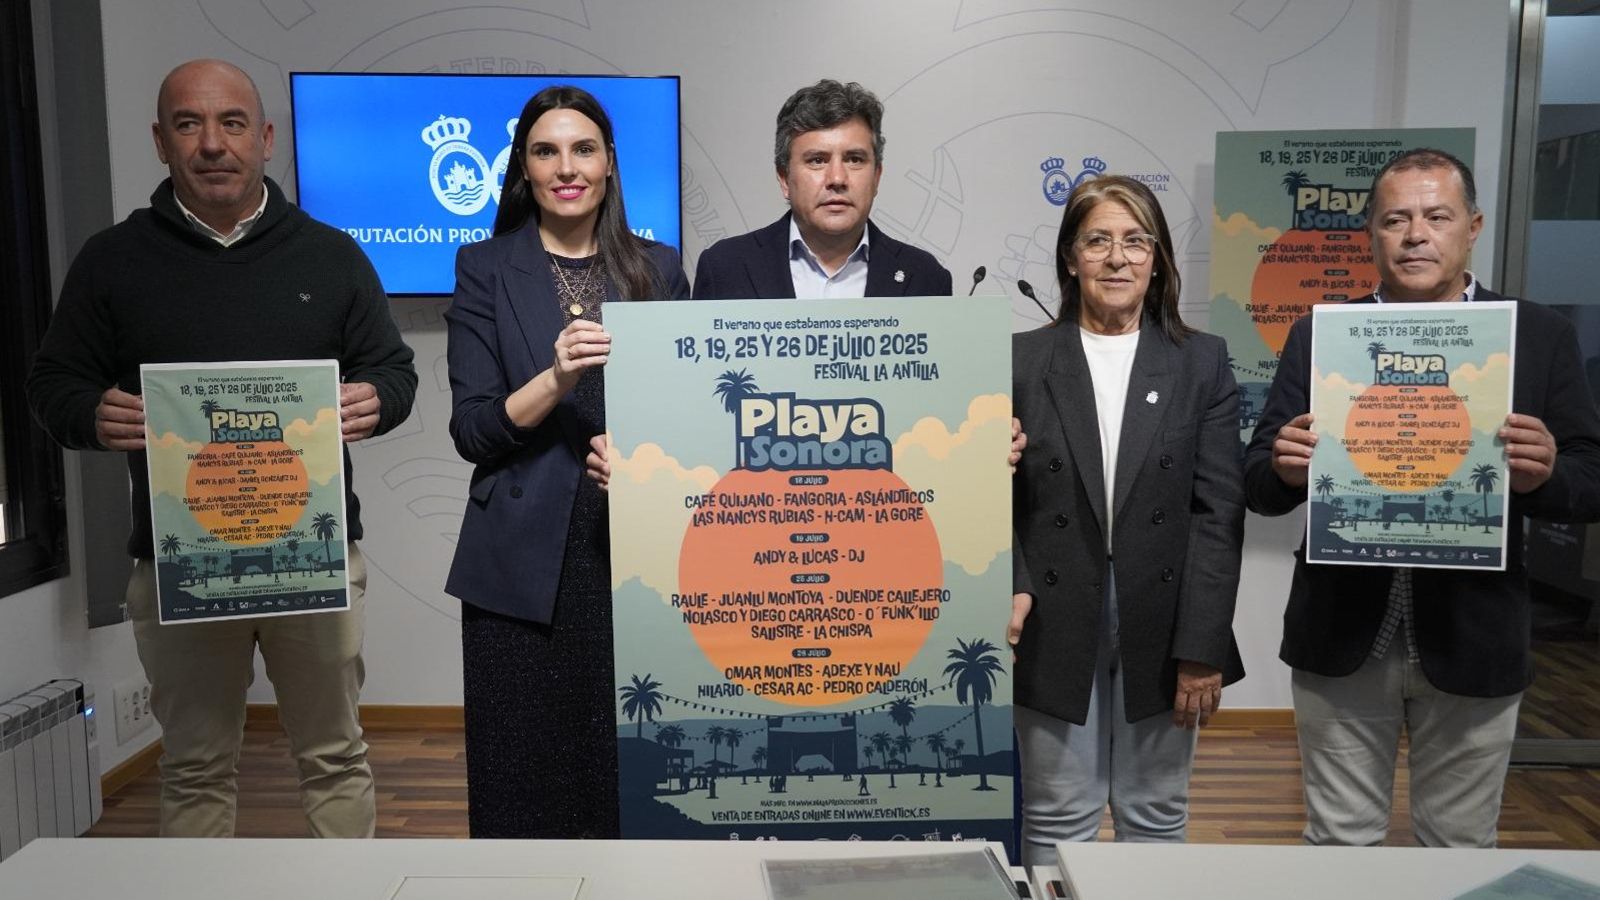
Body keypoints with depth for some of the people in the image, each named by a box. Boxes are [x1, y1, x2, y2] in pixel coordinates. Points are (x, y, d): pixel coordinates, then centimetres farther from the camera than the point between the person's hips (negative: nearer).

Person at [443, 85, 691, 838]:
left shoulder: (659, 270, 9)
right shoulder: (485, 269, 4)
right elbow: (471, 431, -3)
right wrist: (554, 379, -20)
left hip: (634, 551, 1)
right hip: (523, 563, -1)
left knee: (629, 767, 4)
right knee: (523, 771, 5)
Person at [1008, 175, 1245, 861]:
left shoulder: (1203, 362, 3)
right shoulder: (1021, 361, 2)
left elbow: (1218, 512, -2)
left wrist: (1203, 647, -6)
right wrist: (1012, 588, -15)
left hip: (1162, 628, 1)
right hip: (1055, 628, 0)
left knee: (1156, 816, 14)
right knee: (1059, 819, 10)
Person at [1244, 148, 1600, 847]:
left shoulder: (1540, 336, 1)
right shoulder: (1318, 336, 2)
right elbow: (1259, 485, 0)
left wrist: (1542, 475, -22)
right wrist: (1287, 468, -22)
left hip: (1472, 643, 0)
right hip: (1341, 639, 0)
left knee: (1459, 845, 16)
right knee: (1340, 841, 14)